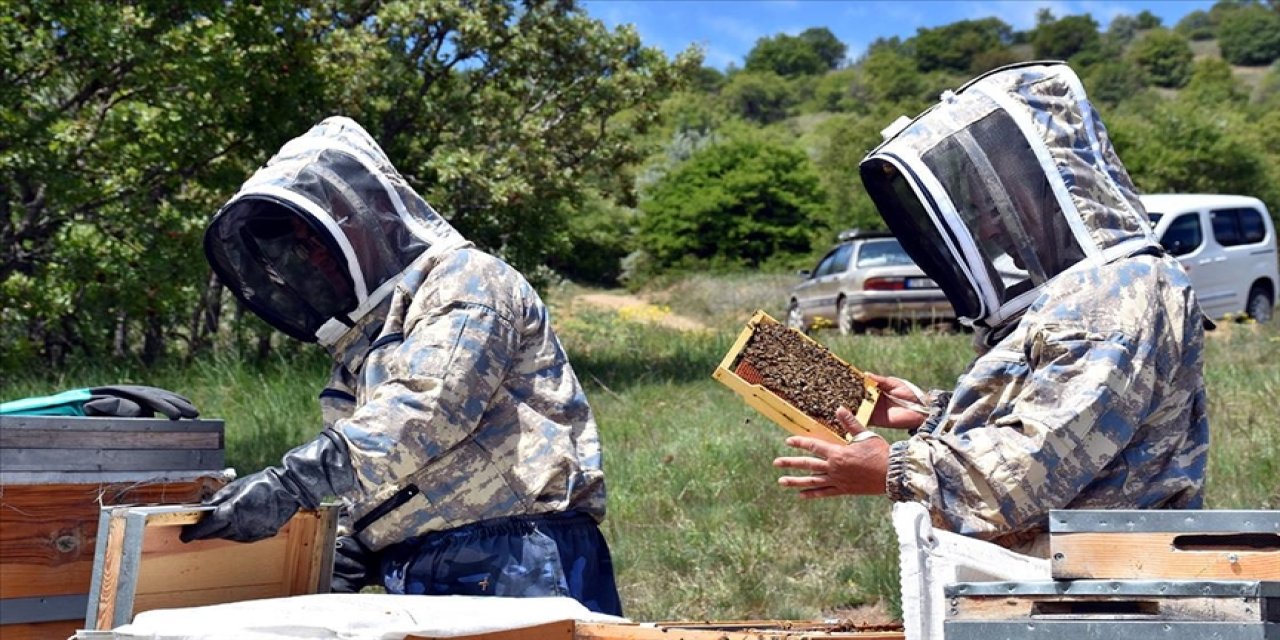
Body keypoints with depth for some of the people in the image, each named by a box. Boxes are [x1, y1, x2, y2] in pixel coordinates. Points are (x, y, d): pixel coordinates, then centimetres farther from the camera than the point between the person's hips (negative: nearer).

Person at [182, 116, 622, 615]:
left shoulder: (464, 280, -3)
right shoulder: (365, 346, 24)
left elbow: (426, 409, -20)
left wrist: (294, 481, -28)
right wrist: (345, 560, 8)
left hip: (519, 569, -8)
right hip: (418, 584, 8)